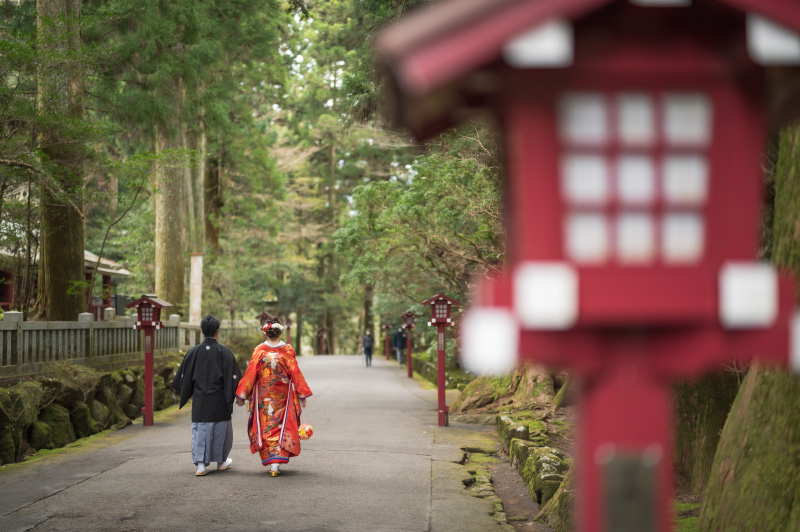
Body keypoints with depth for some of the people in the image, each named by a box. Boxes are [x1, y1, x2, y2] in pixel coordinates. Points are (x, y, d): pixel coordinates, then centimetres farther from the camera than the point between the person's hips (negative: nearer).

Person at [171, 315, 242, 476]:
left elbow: (184, 377, 3)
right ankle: (221, 461, 27)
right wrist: (231, 396, 7)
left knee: (200, 429, 4)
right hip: (219, 401, -1)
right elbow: (233, 377, -6)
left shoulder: (194, 352, -2)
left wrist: (185, 394, 17)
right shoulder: (224, 352, -7)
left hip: (200, 400, 1)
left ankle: (201, 465, -4)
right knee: (221, 429, 14)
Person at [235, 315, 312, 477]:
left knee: (266, 428, 11)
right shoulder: (287, 350, -7)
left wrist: (242, 395, 2)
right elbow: (296, 374, -4)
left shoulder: (259, 351, -9)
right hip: (283, 397, 0)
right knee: (281, 426, 8)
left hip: (263, 398, 0)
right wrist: (302, 395, 4)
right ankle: (277, 463, 0)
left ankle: (270, 462, 10)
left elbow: (250, 374, -7)